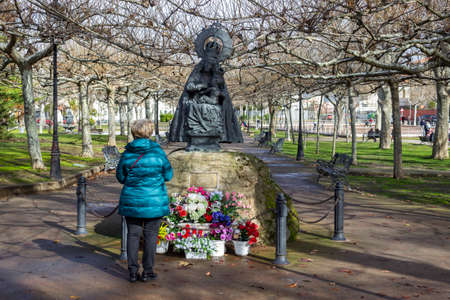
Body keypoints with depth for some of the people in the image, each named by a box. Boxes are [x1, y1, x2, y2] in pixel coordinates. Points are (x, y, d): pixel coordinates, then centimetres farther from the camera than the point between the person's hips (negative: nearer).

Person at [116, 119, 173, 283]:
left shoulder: (127, 153, -4)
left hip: (131, 200, 2)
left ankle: (133, 271, 12)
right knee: (150, 235, 8)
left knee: (133, 234, 10)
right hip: (154, 201, -2)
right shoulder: (157, 152, -9)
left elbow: (120, 176, 6)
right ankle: (147, 271, 13)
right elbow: (168, 175, 0)